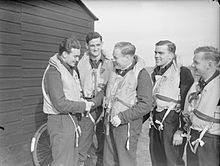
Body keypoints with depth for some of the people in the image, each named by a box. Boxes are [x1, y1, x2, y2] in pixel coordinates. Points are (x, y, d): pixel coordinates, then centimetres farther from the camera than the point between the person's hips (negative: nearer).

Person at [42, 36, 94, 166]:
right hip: (60, 121, -9)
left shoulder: (71, 69, 12)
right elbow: (60, 104, -25)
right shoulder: (53, 71, -19)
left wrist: (81, 100, 5)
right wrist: (83, 106, -16)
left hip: (72, 118, 9)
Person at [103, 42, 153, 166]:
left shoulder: (142, 75, -15)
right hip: (111, 124, 7)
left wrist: (122, 117, -20)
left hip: (127, 126, -7)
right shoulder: (116, 71, 8)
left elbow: (145, 105, -19)